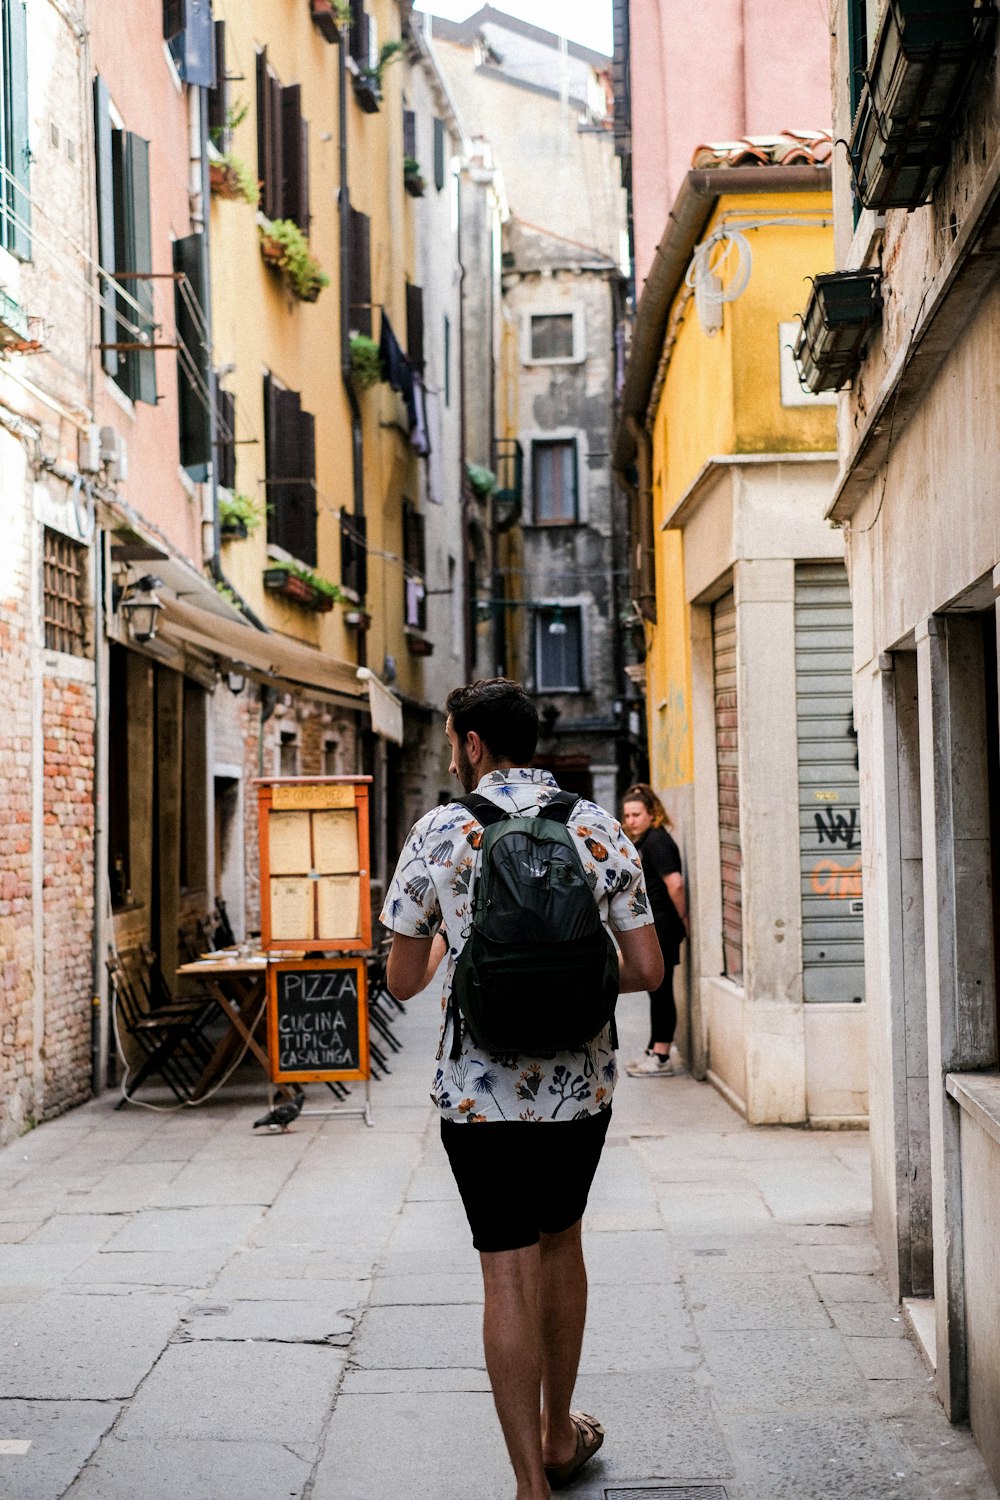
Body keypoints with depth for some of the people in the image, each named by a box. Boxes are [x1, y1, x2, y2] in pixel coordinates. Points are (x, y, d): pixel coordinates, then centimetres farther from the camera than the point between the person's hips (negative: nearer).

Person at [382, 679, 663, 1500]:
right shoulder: (598, 827, -1)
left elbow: (403, 980, -2)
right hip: (581, 1084, 3)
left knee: (509, 1271, 3)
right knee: (561, 1244, 21)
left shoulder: (440, 832, -7)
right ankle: (560, 1433, 35)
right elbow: (647, 970, -3)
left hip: (481, 1091, -3)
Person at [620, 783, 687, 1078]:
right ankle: (655, 1052, 23)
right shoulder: (644, 841, 17)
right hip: (652, 928, 10)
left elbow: (675, 883, -24)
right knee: (657, 990, 15)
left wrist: (683, 918, -15)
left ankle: (661, 1059, 0)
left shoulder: (656, 841, -15)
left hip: (660, 927, -10)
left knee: (661, 990, -5)